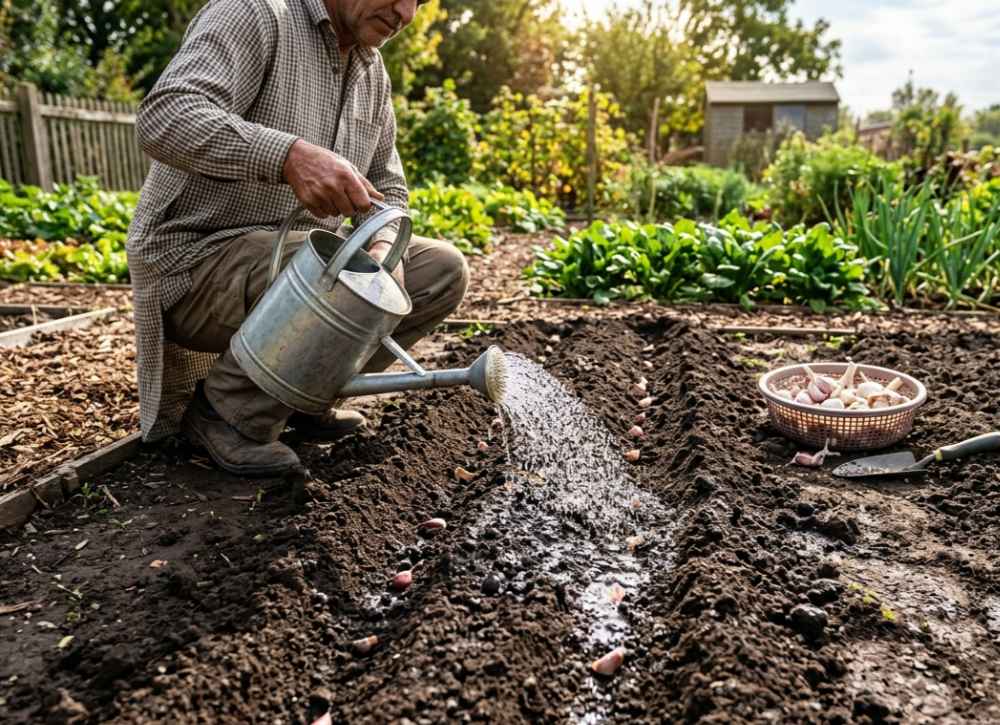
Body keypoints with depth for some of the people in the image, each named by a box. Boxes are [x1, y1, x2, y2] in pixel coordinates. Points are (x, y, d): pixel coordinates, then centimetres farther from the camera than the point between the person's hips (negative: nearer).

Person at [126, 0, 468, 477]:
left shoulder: (372, 70, 10)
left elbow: (385, 185, 13)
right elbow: (164, 117, -28)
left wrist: (383, 246, -9)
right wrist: (290, 155, -42)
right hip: (193, 261, -7)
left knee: (443, 270, -2)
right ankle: (224, 410, -9)